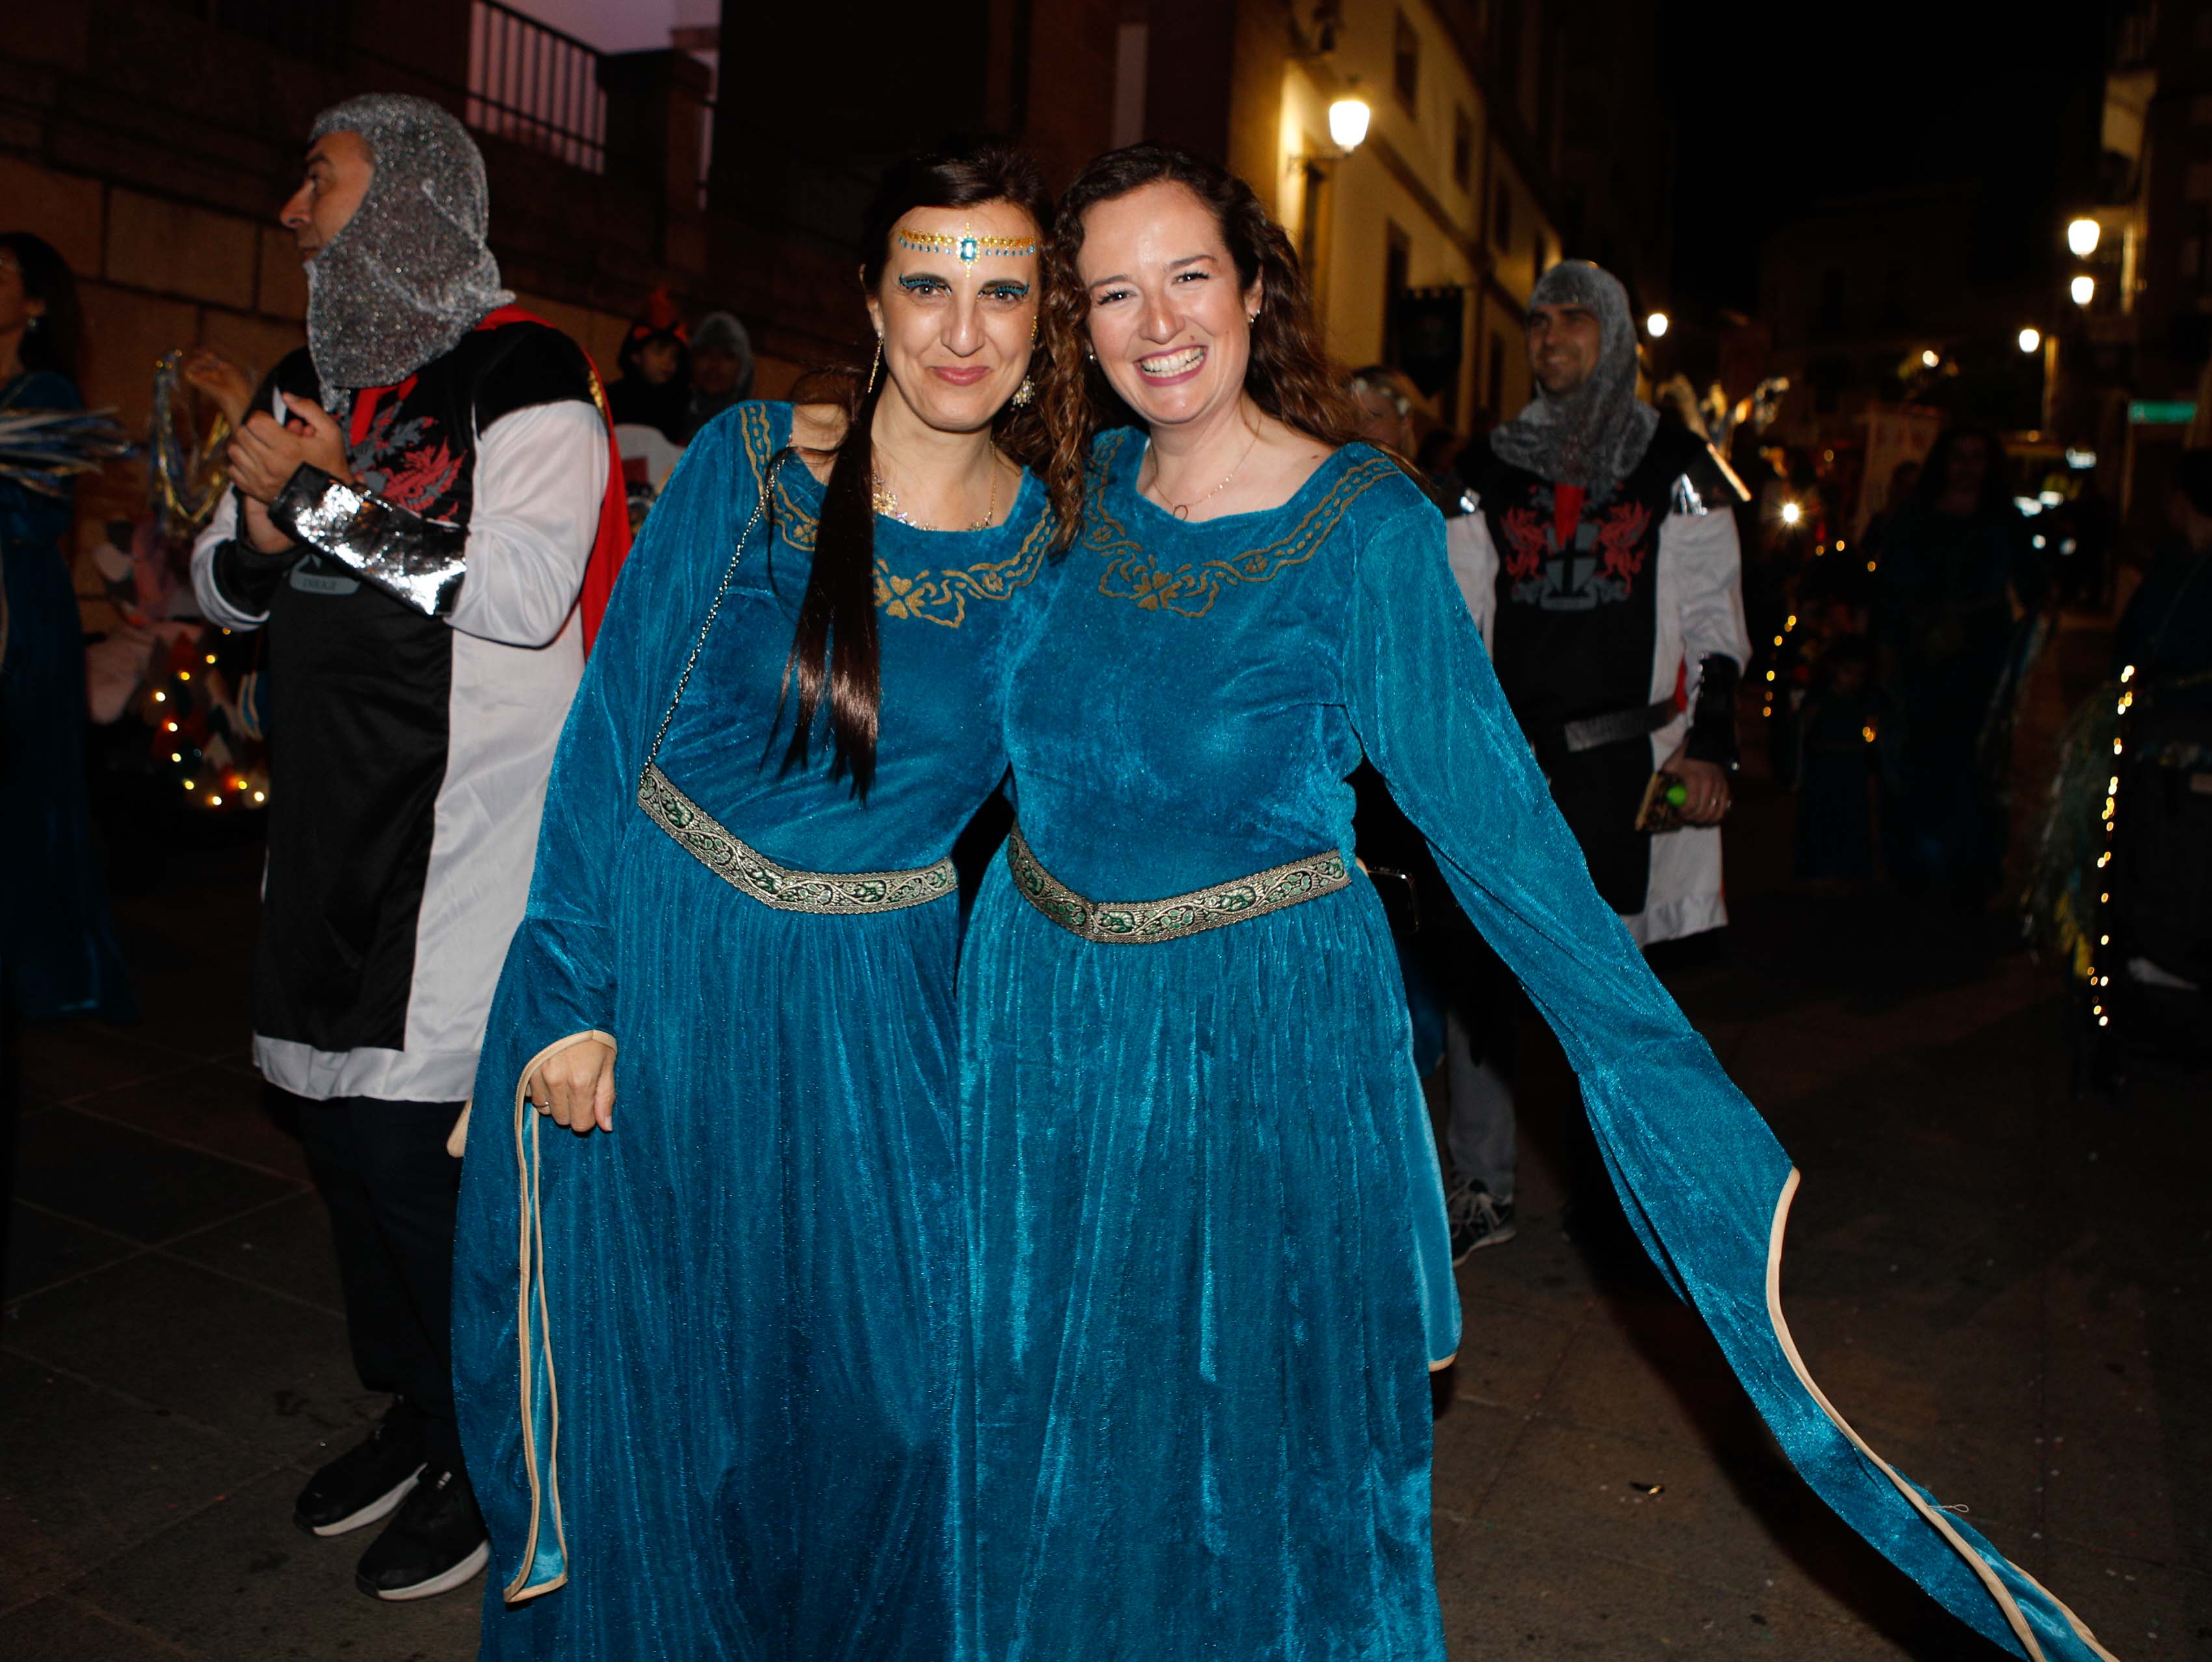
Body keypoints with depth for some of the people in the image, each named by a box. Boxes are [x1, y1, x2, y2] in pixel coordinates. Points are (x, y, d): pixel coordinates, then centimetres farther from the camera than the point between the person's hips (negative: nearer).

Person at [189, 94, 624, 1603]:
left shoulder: (522, 372, -8)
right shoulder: (314, 375, 17)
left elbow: (525, 591, -20)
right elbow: (228, 593, 18)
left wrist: (341, 501, -15)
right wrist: (263, 515, -3)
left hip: (467, 820, -8)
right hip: (333, 812, 8)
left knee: (424, 1134, -5)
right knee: (340, 1113, 13)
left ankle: (487, 1456, 16)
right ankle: (414, 1407, 33)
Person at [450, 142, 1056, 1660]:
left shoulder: (1057, 548, -2)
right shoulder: (753, 461, -9)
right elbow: (616, 724, -9)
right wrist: (570, 994, -12)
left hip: (873, 1007, 2)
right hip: (652, 972, -1)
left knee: (884, 1393, 12)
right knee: (640, 1384, 12)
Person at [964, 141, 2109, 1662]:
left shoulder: (1365, 523, -15)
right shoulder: (1086, 486, 0)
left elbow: (1494, 821, -16)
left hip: (1261, 1039, -4)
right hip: (1038, 1017, 5)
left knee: (1254, 1466, 14)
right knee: (1052, 1456, 21)